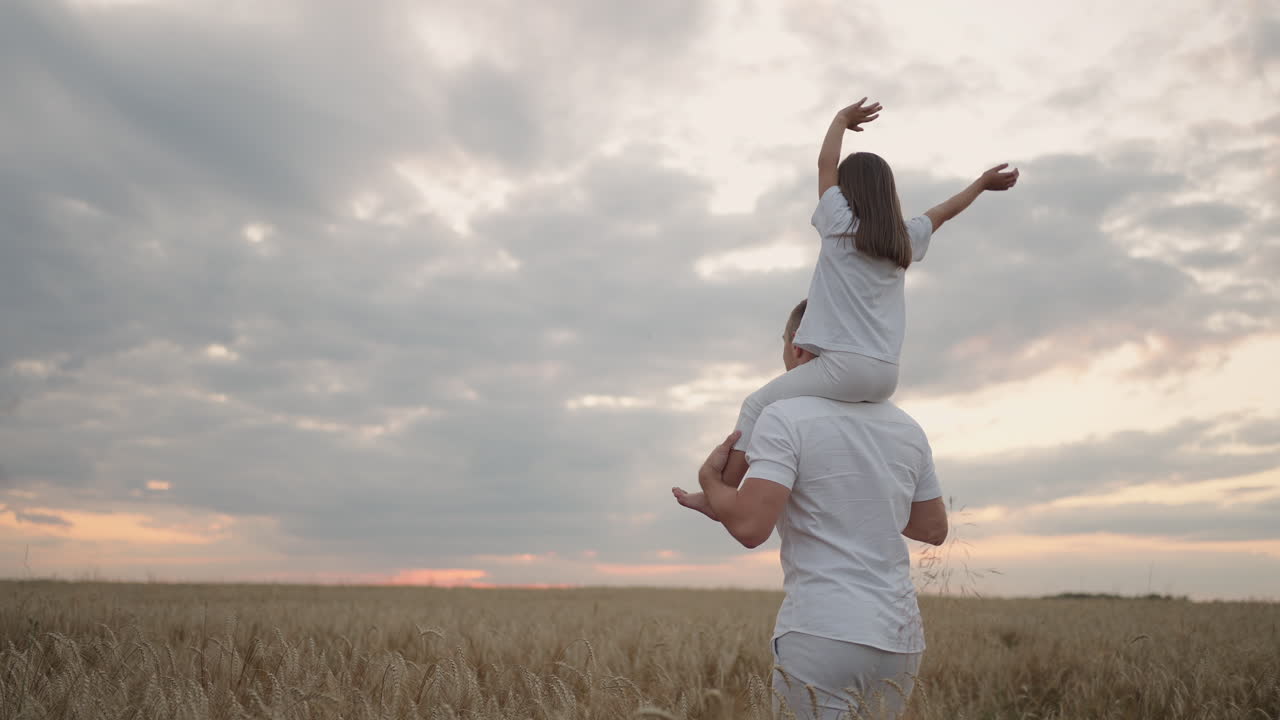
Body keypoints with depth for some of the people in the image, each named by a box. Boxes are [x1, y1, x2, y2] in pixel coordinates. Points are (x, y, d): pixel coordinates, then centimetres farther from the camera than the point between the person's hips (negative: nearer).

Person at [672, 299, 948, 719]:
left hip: (823, 636, -7)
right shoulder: (907, 429, 12)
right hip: (900, 641, 7)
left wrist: (710, 478, 0)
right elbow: (933, 529, 21)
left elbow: (750, 527, -19)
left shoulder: (786, 418, -9)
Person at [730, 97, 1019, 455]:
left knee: (757, 405, 2)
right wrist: (982, 183, 48)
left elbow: (826, 162, 14)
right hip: (886, 375, 6)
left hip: (844, 364, -6)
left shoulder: (840, 223, 2)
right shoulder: (906, 238, 14)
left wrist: (842, 120, 30)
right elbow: (945, 211, 32)